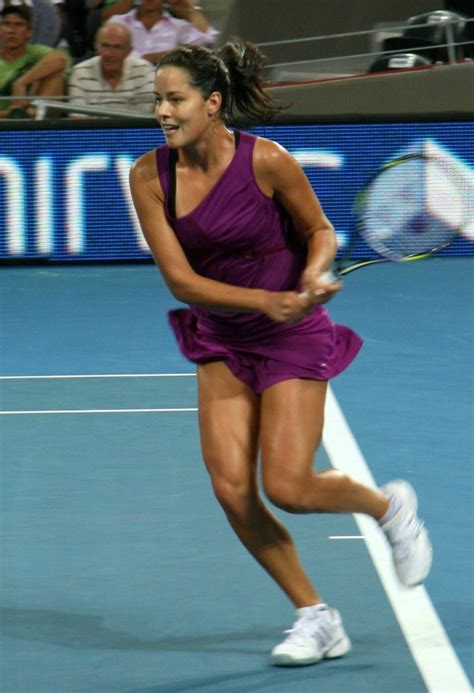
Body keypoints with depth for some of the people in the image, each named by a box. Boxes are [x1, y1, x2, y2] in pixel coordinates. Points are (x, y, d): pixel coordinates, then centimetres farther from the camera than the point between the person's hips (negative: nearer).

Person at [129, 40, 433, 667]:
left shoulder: (266, 161, -19)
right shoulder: (150, 176, -10)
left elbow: (320, 230, -2)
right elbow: (180, 280, -12)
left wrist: (314, 273, -24)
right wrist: (265, 301, -24)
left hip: (294, 339, -4)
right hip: (222, 344, 4)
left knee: (287, 488, -11)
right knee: (232, 488, -7)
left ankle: (390, 505, 22)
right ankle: (316, 618, 9)